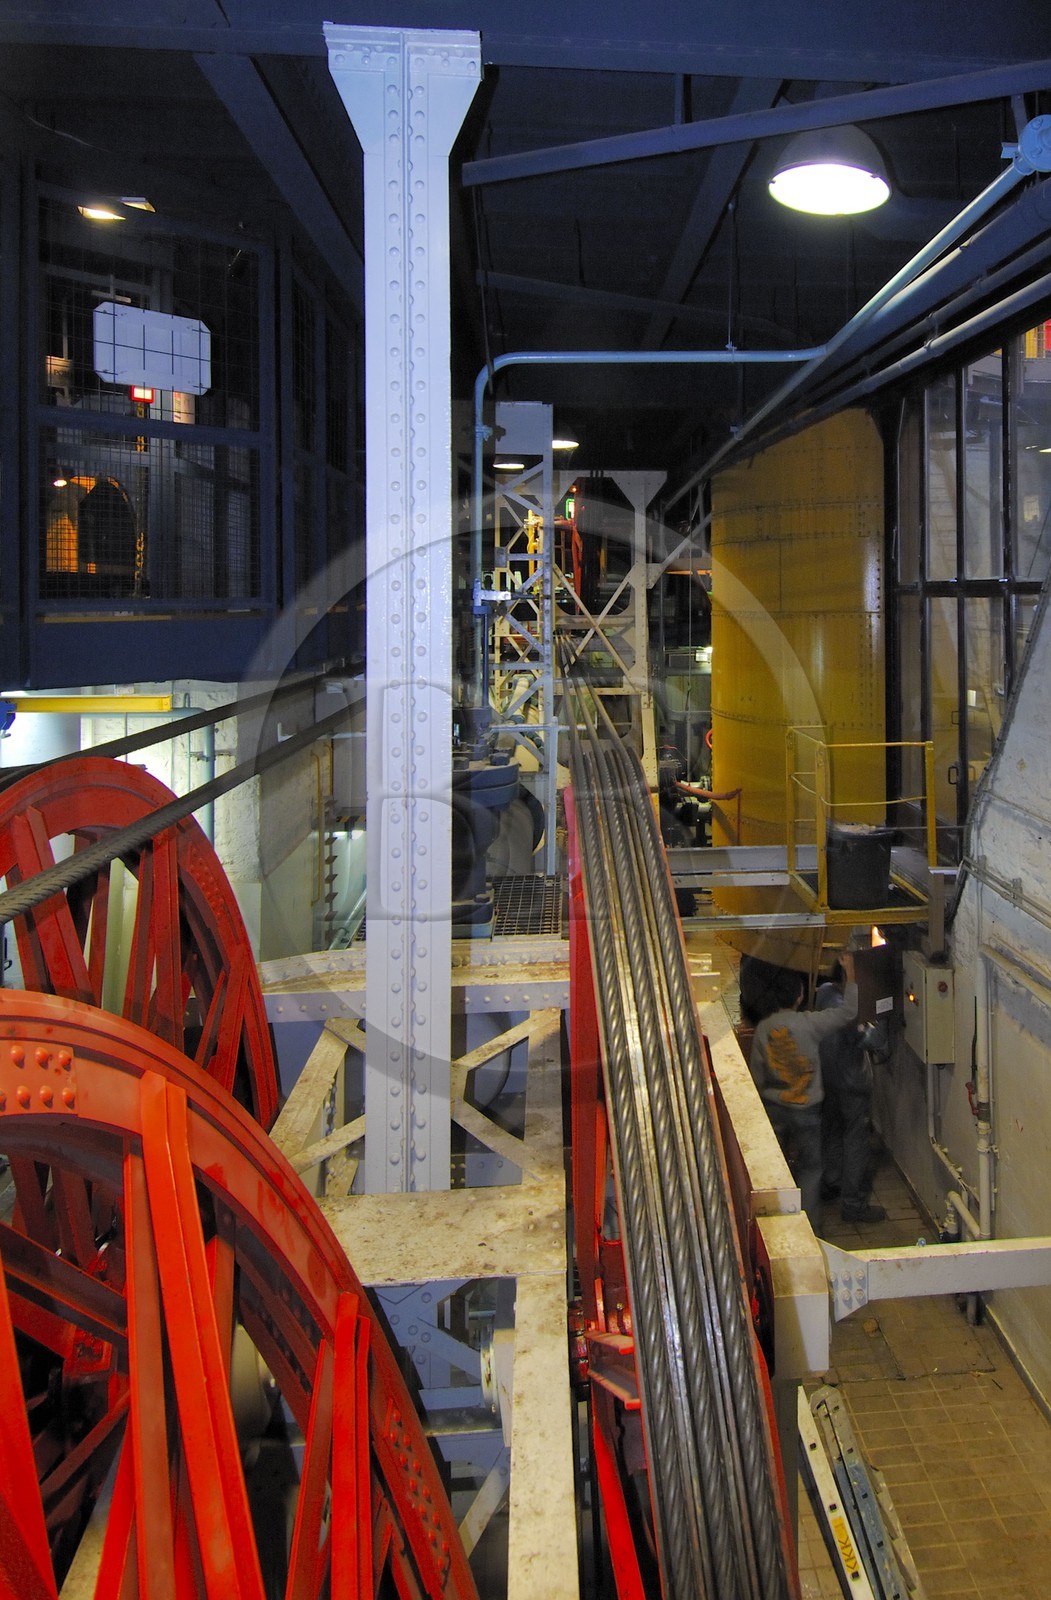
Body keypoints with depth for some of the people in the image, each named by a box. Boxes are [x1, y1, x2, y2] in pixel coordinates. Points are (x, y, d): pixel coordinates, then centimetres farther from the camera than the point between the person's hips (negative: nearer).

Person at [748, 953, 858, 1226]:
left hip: (773, 1109, 4)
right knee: (809, 1168, 11)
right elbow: (849, 1011, -15)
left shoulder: (763, 1028, -5)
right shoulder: (807, 1023, -18)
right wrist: (851, 975, -7)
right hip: (806, 1110, -3)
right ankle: (808, 1225, 14)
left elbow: (756, 1072, 2)